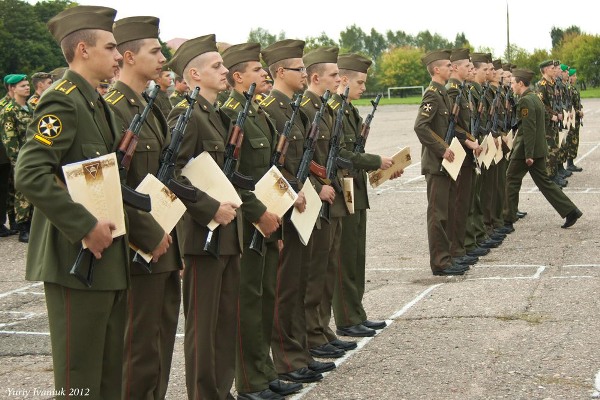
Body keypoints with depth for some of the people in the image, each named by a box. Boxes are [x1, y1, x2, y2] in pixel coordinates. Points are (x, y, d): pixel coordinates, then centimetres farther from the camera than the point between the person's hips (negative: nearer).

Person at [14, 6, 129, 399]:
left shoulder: (97, 103, 15)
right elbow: (29, 175, -26)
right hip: (78, 260, -9)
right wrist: (86, 226, -24)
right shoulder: (62, 101, -15)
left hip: (109, 257, 9)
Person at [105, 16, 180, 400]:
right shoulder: (113, 108, -15)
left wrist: (170, 232, 14)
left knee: (163, 336, 16)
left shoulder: (151, 107, 15)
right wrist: (151, 235, -18)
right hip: (141, 248, -9)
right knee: (139, 342, 0)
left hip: (165, 242, 9)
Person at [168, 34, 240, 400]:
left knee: (228, 319, 14)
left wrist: (232, 205, 11)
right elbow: (173, 175, -23)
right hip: (202, 235, -9)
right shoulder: (186, 115, -13)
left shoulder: (217, 115, 15)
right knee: (203, 324, 1)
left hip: (229, 234, 9)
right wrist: (212, 209, -23)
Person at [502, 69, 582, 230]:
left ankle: (508, 219, 11)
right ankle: (570, 211, 7)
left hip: (525, 150, -9)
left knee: (512, 180, 4)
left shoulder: (525, 101, -17)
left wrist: (528, 155, -22)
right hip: (539, 149, 9)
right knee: (543, 181, 12)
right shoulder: (535, 98, 13)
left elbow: (529, 129, -22)